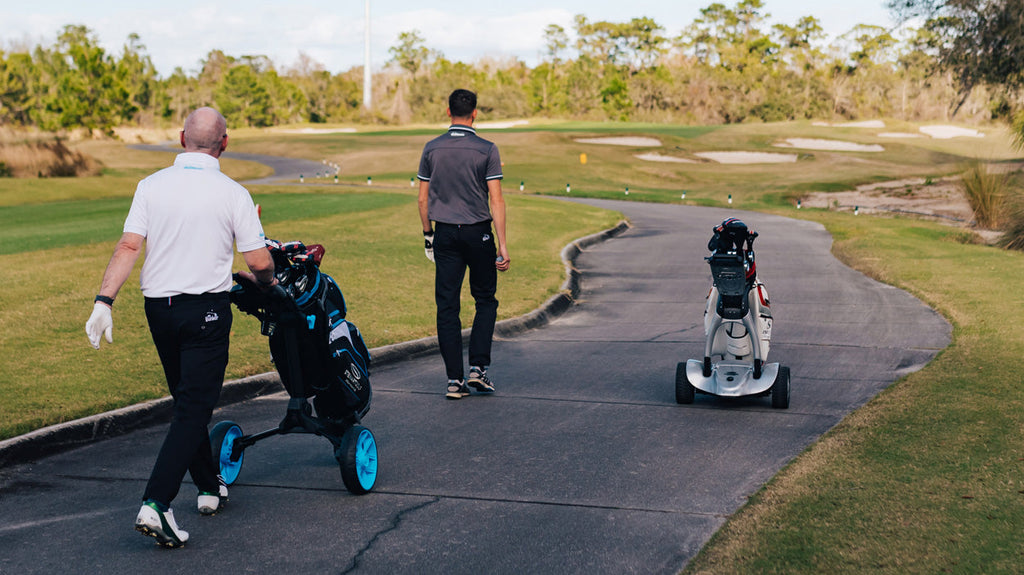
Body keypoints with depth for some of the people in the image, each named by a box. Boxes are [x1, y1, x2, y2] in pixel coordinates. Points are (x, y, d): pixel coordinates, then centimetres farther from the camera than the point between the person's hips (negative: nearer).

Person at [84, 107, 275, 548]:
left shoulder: (152, 185, 0)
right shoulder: (232, 194, -7)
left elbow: (128, 247, -8)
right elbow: (260, 262, -7)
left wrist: (104, 301, -10)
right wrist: (265, 282, 14)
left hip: (158, 306, 4)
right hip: (206, 308, -4)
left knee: (187, 400, 20)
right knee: (194, 408, -4)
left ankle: (209, 488, 31)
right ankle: (155, 504, -17)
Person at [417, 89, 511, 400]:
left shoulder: (432, 149, 2)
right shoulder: (487, 150, -6)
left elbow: (423, 199, 6)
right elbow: (496, 200, -9)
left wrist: (428, 234, 18)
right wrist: (502, 245, -8)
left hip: (445, 234, 2)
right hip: (478, 233, -2)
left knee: (447, 306, 4)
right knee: (485, 300, 13)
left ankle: (455, 380, 2)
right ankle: (477, 368, 2)